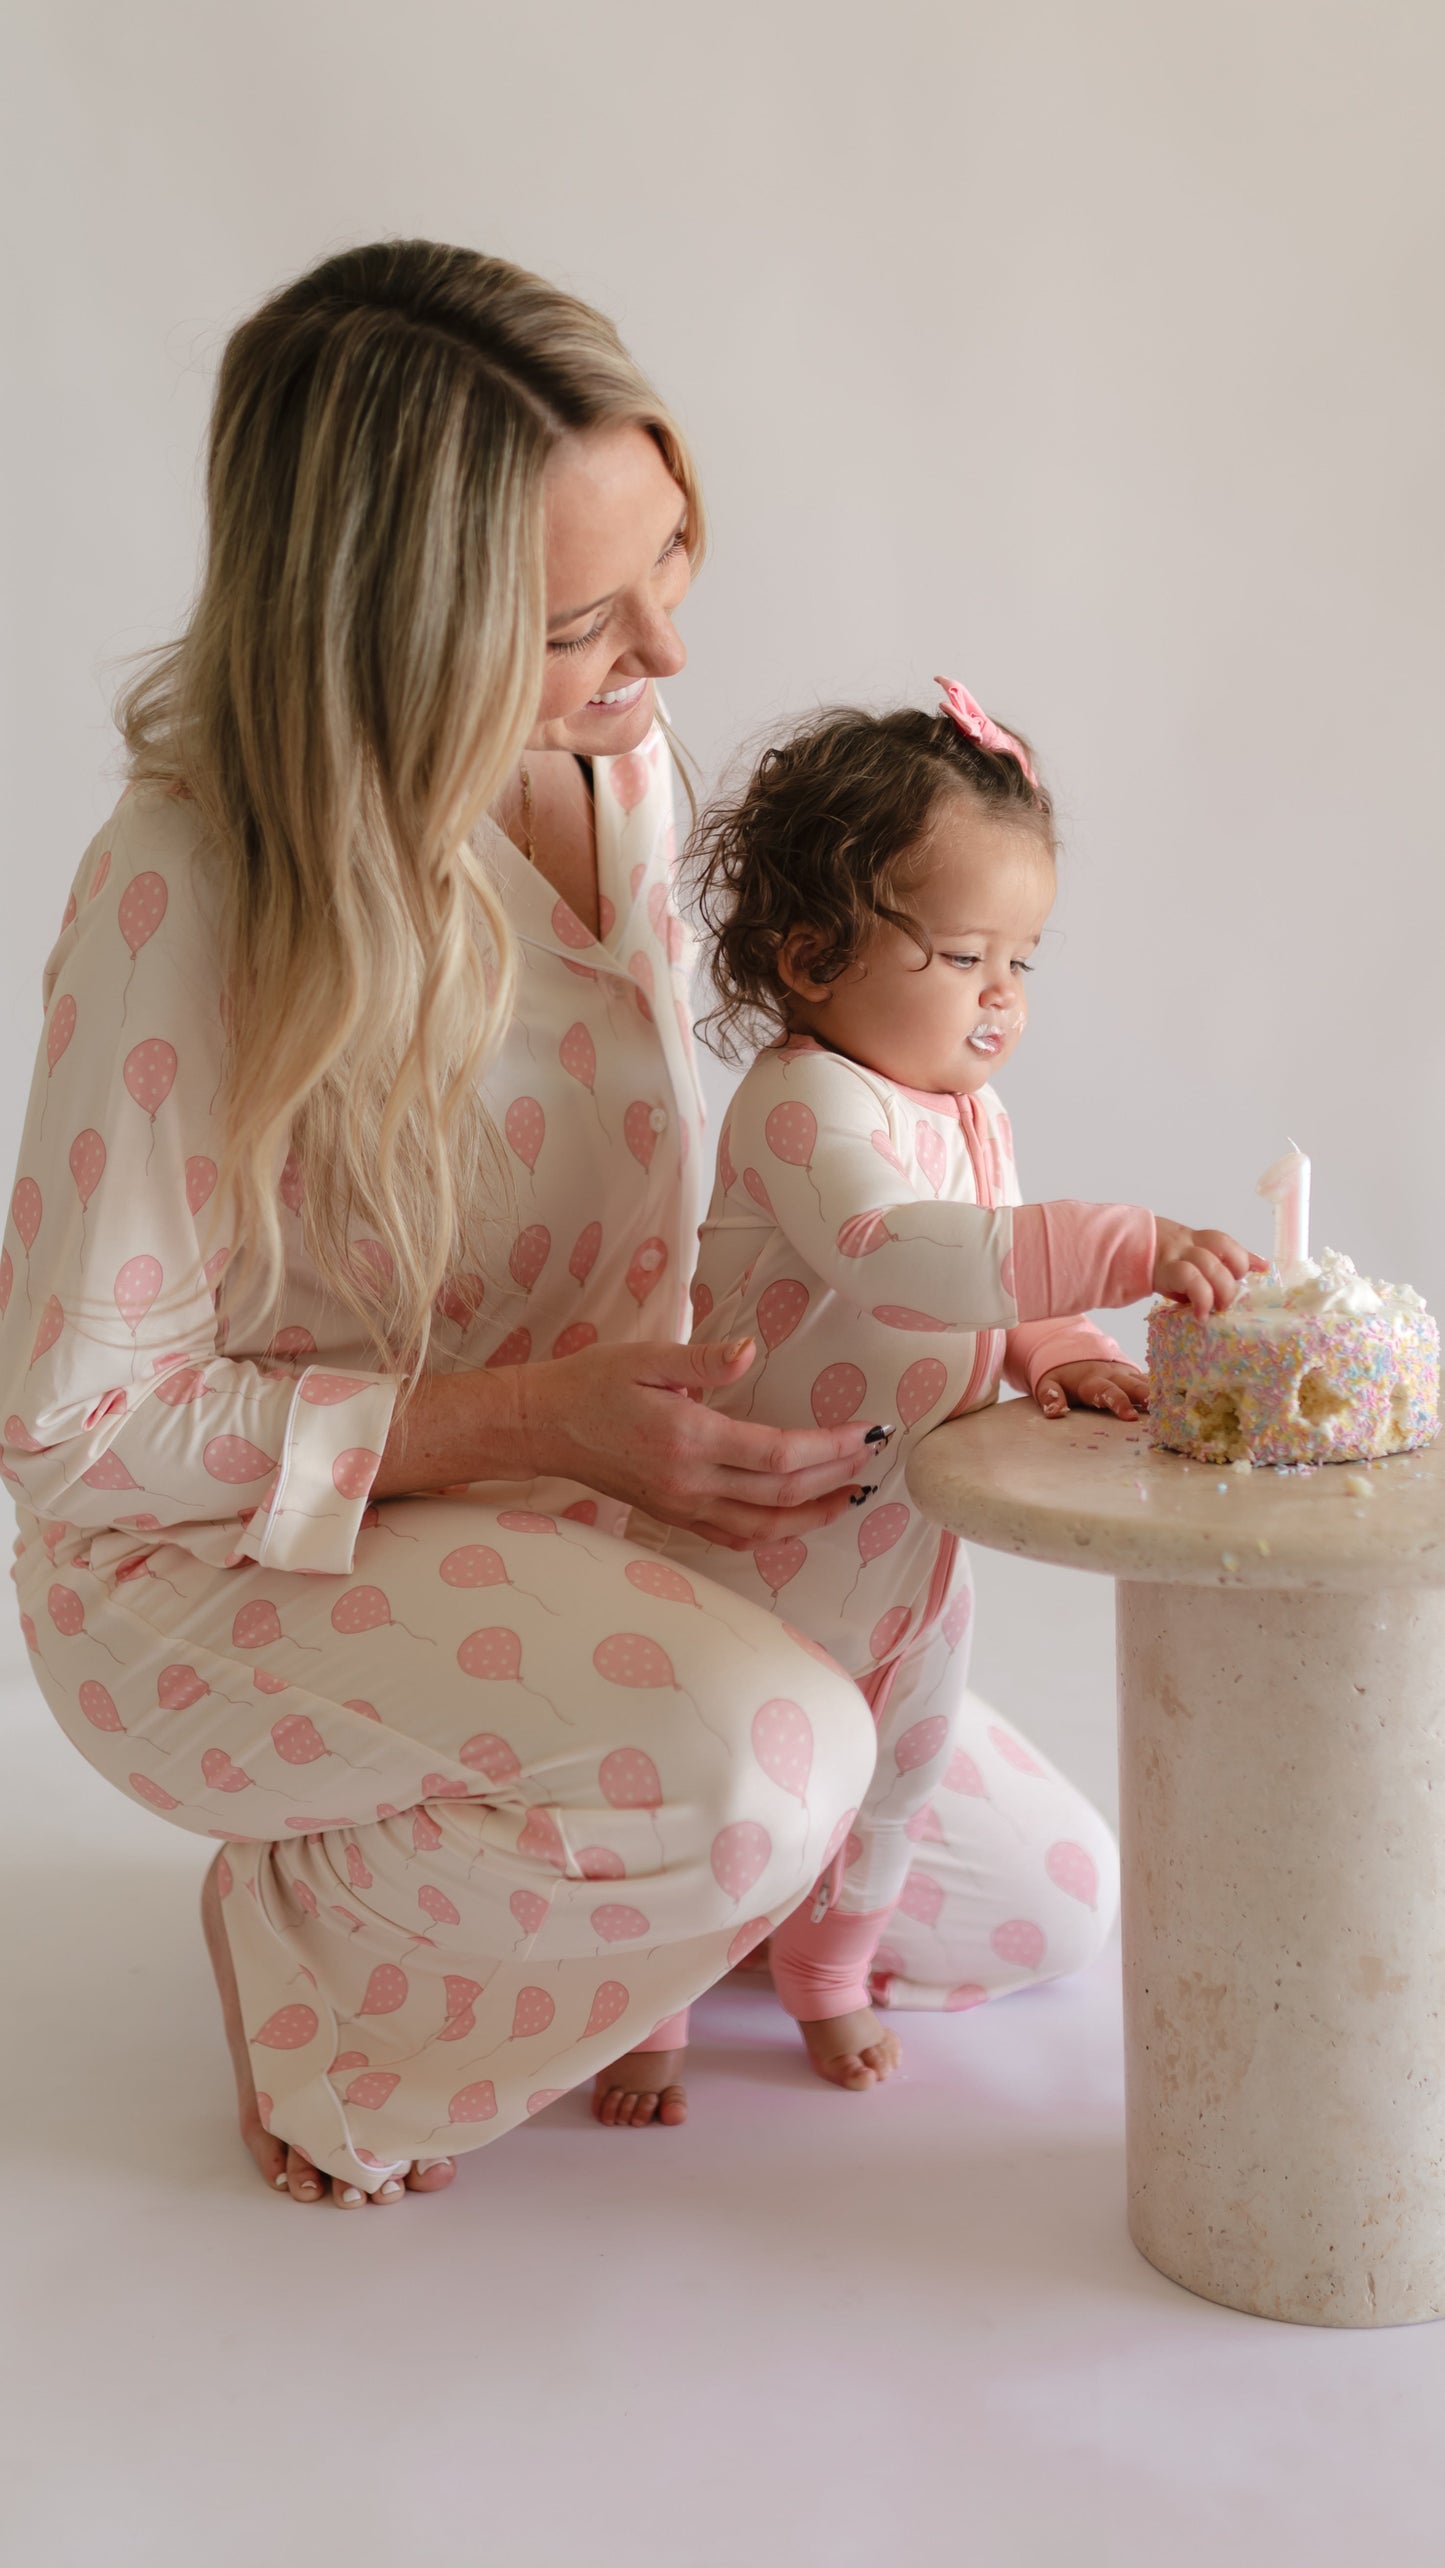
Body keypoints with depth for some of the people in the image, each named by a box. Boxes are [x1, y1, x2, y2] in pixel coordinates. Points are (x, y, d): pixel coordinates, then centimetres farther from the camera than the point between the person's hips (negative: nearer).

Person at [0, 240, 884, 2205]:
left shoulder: (621, 764, -5)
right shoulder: (187, 894, -28)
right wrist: (538, 1419, -27)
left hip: (552, 1517, 7)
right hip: (212, 1576, -7)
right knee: (759, 1761, -35)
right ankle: (316, 1970, -5)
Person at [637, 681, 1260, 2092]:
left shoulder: (974, 1116, 5)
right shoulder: (804, 1102, -24)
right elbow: (896, 1253, -43)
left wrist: (1059, 1352, -10)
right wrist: (1125, 1246, -50)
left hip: (903, 1583, 8)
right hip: (745, 1589, -8)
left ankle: (831, 1955, 39)